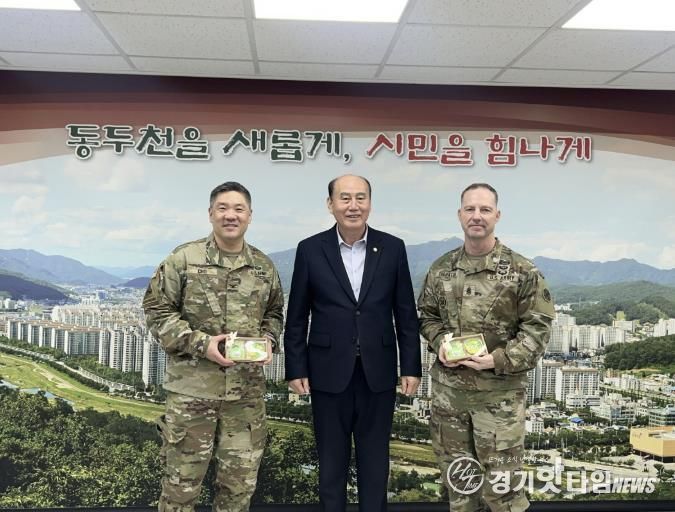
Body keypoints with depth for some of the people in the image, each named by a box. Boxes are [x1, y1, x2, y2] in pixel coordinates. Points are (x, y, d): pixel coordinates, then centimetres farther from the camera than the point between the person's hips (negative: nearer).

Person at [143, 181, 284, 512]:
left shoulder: (264, 267, 6)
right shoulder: (183, 259, -5)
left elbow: (274, 313, 18)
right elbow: (157, 310, -5)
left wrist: (268, 341, -3)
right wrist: (200, 343, -16)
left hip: (247, 390, 3)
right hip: (191, 387, -3)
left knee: (240, 481, 13)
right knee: (182, 479, 8)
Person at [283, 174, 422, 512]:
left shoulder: (393, 248, 0)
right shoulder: (310, 249, -3)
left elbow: (405, 314, 3)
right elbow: (297, 317, 0)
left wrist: (412, 367, 1)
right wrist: (296, 369, -2)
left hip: (378, 372, 1)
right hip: (329, 373, -1)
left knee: (375, 459, 13)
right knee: (331, 459, 13)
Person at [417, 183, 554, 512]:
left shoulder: (523, 272, -7)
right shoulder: (441, 269, 5)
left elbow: (537, 328, -7)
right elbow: (426, 315, 15)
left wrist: (498, 360, -18)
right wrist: (439, 344, -5)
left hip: (499, 393, -4)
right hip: (448, 389, 4)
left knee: (501, 483, 5)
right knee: (457, 475, 18)